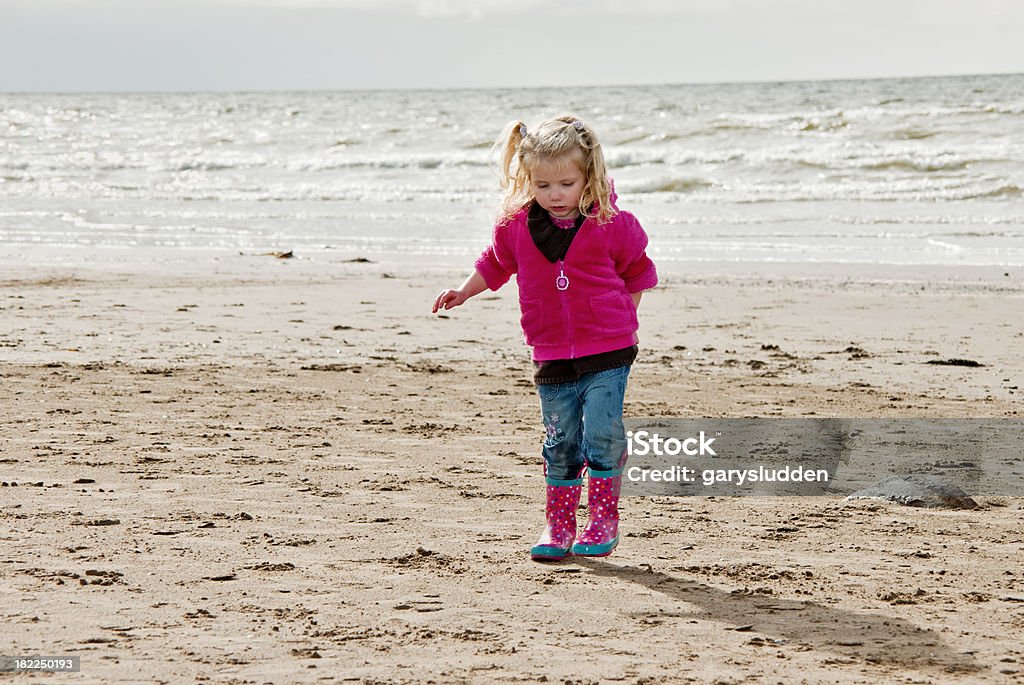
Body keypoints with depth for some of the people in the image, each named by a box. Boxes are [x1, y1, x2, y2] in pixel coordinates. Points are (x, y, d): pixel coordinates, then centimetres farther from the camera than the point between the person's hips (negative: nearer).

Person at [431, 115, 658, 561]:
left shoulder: (612, 224, -8)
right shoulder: (516, 225, -3)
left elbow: (636, 271, 8)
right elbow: (495, 263, 17)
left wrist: (625, 316, 6)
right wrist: (463, 291, 10)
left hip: (607, 354, -3)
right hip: (551, 356, 3)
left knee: (603, 437, -8)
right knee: (560, 445, 9)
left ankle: (603, 522, 5)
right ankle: (559, 526, 18)